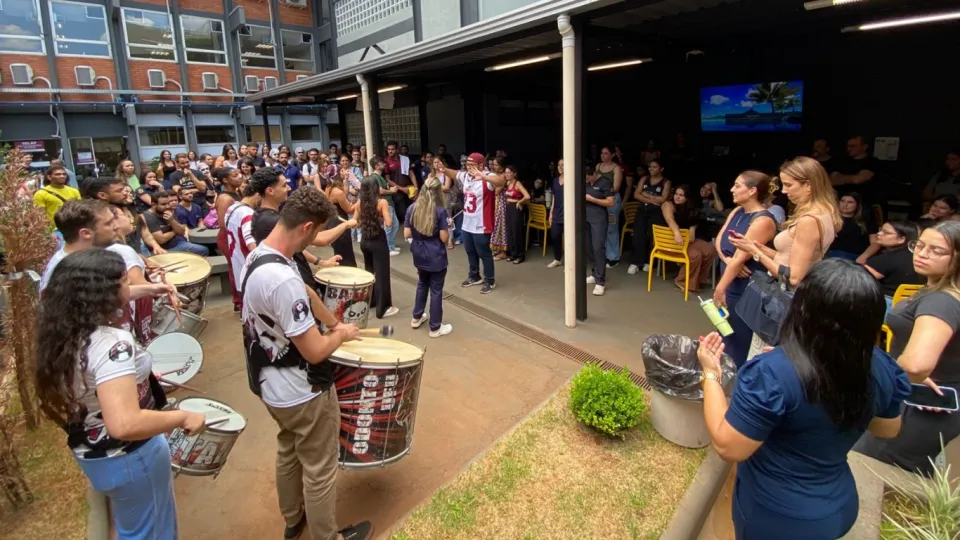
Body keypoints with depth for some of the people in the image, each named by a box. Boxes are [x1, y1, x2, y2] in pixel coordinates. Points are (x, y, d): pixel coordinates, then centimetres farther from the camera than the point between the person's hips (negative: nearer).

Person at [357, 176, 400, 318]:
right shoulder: (382, 202, -15)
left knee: (369, 272, 23)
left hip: (365, 241, 6)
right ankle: (382, 308, 7)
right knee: (382, 275, 2)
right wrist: (389, 214, -2)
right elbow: (388, 224, -20)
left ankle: (369, 300, 35)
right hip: (378, 242, -6)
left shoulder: (360, 203, 1)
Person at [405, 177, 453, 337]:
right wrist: (448, 225, 2)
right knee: (436, 290, 5)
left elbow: (407, 234, -2)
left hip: (419, 256, 5)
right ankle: (435, 327, 15)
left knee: (422, 284, 25)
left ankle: (417, 317, 36)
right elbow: (444, 238, -14)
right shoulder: (440, 211, -15)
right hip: (436, 258, -5)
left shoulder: (412, 209, -3)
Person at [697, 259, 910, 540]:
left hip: (777, 517, -5)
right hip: (840, 506, 5)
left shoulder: (773, 373, -35)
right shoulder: (881, 368, -14)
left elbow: (728, 448, -27)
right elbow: (888, 429, 5)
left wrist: (711, 373, -20)